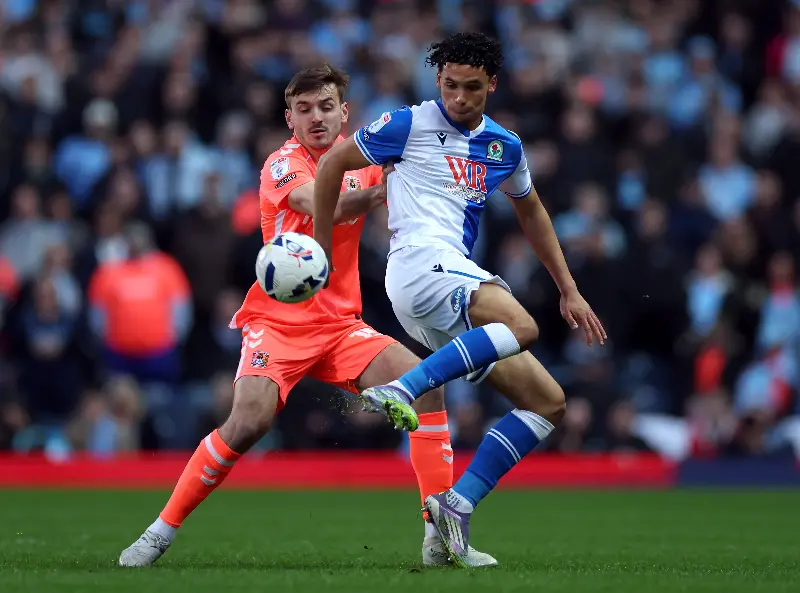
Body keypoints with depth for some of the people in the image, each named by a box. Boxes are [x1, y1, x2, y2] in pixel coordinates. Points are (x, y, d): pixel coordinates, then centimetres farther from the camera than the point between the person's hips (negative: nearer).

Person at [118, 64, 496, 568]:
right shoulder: (283, 164, -8)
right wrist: (380, 190, -33)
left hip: (342, 325, 5)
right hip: (278, 320, -5)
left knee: (427, 387, -14)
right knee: (248, 422, -26)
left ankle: (441, 539, -10)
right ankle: (160, 533, -8)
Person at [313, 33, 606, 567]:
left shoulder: (504, 146, 18)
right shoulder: (410, 125, 1)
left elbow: (531, 212, 33)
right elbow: (333, 163, 8)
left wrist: (569, 291, 29)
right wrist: (321, 249, 7)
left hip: (458, 284, 8)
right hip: (422, 262, -8)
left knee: (548, 402, 1)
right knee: (521, 326, -35)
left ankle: (457, 506, -5)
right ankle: (402, 391, -42)